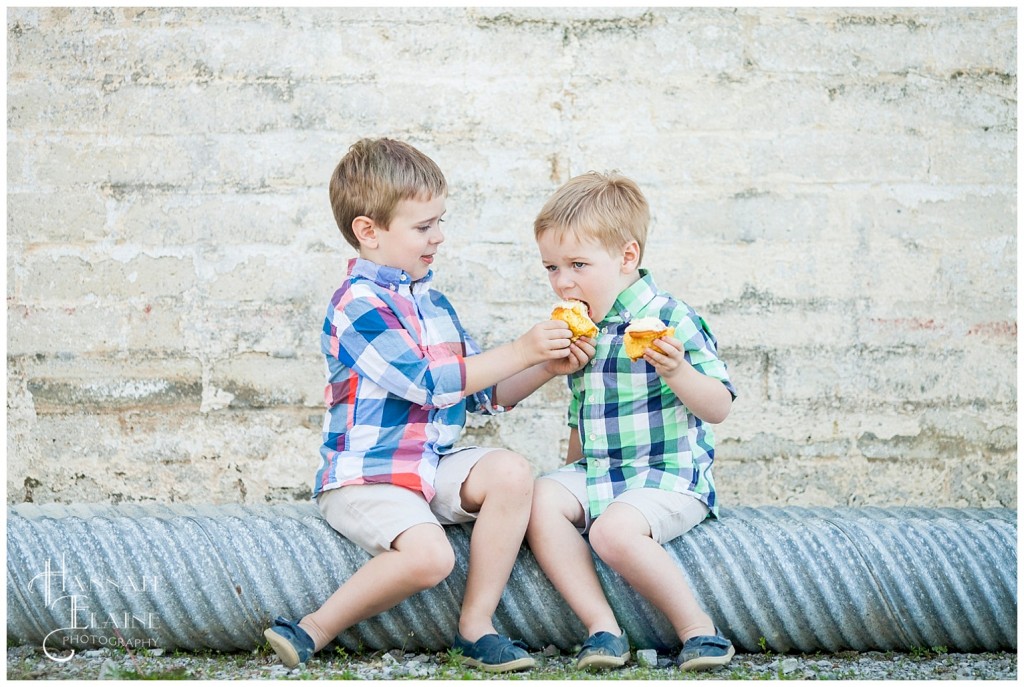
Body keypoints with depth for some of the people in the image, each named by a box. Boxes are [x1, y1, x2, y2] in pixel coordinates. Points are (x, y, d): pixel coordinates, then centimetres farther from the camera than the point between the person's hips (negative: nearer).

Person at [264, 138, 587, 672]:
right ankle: (315, 631, -11)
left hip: (434, 466, 8)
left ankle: (475, 628, -12)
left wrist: (545, 369, 2)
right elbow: (429, 382, -22)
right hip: (366, 476, -8)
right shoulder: (359, 305, -12)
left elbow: (484, 393, 19)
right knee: (428, 554, -30)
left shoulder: (431, 301, 15)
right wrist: (519, 353, -19)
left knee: (511, 472, -18)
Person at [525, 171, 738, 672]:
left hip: (669, 476, -7)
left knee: (614, 530, -33)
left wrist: (676, 373, -31)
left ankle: (699, 630, -16)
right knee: (538, 499, -19)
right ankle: (601, 627, -21)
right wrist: (574, 468, 17)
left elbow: (718, 408, -14)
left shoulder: (670, 320, -12)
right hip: (598, 475, 8)